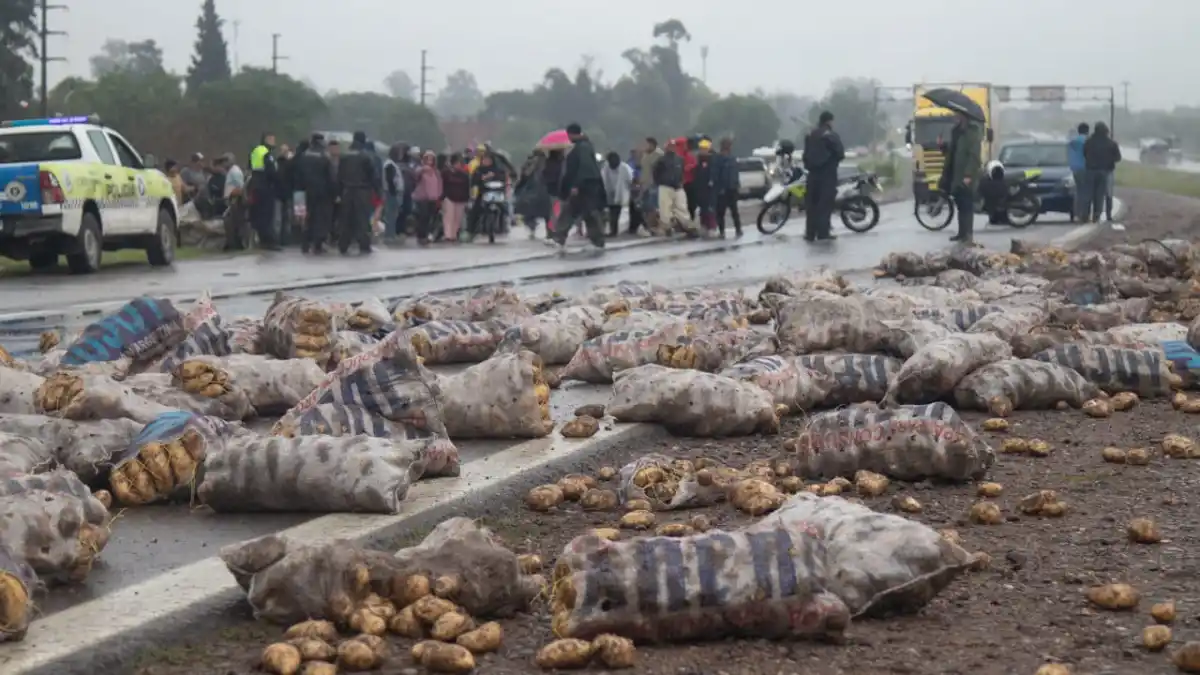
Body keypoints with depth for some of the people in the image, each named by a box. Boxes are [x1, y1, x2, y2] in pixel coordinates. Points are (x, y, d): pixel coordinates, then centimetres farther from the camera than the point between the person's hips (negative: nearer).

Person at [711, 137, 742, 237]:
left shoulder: (732, 159, 7)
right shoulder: (718, 159, -6)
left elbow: (735, 173, 11)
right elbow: (715, 175, -8)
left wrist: (738, 185, 5)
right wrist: (719, 188, -11)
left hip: (732, 188, 4)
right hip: (722, 189, -4)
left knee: (734, 210, 9)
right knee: (721, 211, 2)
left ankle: (738, 229, 11)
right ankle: (722, 231, 3)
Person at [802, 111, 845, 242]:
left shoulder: (810, 135, 10)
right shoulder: (832, 136, -10)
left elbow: (806, 154, 13)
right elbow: (840, 154, -10)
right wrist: (834, 160, 9)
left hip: (813, 172, 6)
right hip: (827, 173, -6)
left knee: (811, 203, 7)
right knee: (825, 203, -5)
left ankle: (810, 233, 6)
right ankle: (823, 233, -9)